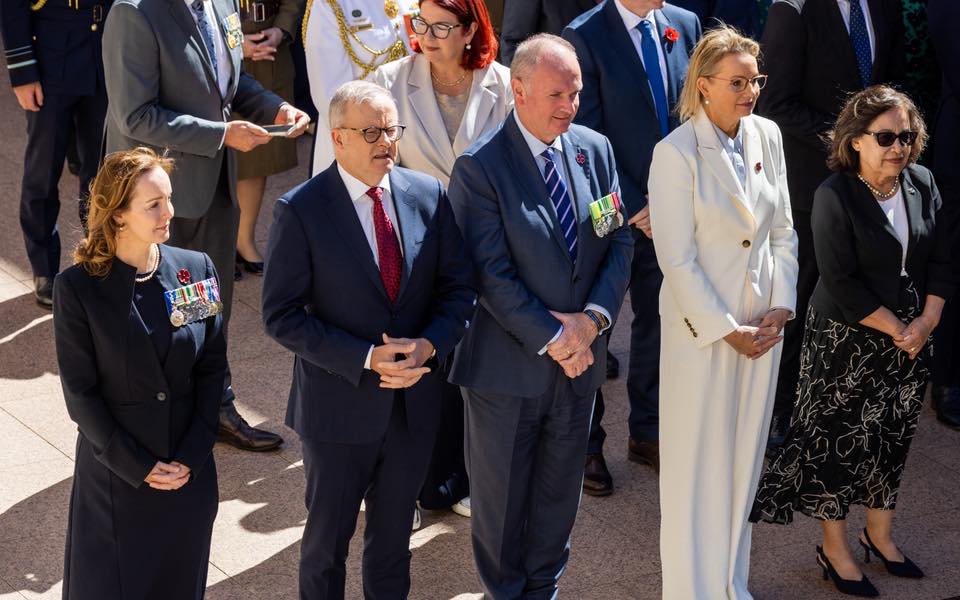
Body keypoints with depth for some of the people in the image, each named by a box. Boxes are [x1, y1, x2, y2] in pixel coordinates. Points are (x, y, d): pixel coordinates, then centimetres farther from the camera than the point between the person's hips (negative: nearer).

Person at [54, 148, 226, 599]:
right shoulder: (77, 288, -14)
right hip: (115, 472, -3)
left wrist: (192, 457, -7)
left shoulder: (197, 270, -4)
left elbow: (212, 368, 0)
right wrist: (138, 467, -12)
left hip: (191, 472, 3)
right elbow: (80, 393, -10)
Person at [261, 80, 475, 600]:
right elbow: (281, 316, -16)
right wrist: (366, 359, -23)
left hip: (414, 400, 4)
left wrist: (429, 344, -18)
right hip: (340, 406, -3)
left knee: (394, 534, 22)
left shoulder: (429, 195, -4)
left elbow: (458, 285, 1)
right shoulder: (300, 211, -16)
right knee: (327, 538, 16)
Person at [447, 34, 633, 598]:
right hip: (509, 362, -5)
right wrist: (552, 339, -18)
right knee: (500, 493, 13)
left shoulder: (595, 149, 0)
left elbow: (621, 242, 2)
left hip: (580, 358, 5)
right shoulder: (479, 166, -17)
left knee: (560, 489, 19)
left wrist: (593, 318, -12)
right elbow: (492, 275, -18)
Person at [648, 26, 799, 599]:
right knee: (698, 465, 4)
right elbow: (677, 259, -15)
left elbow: (783, 230, 8)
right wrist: (726, 331, -13)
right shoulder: (677, 153, -16)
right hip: (702, 327, -5)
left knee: (744, 460, 15)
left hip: (764, 323, 5)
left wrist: (781, 307, -1)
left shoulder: (768, 135, 1)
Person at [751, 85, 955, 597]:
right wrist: (895, 330, -18)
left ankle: (879, 534, 34)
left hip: (911, 339, 5)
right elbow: (841, 283, -20)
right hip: (847, 339, -5)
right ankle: (834, 548, 21)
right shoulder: (835, 195, -17)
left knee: (894, 437, 16)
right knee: (838, 439, 5)